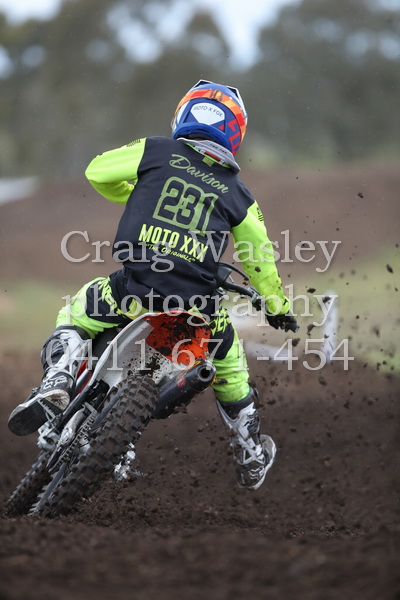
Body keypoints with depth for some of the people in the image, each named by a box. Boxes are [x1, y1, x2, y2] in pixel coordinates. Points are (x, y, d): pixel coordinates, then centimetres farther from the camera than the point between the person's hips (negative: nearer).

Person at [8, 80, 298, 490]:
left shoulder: (155, 153, 6)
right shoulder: (236, 194, 13)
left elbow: (97, 171, 14)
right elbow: (258, 258, 20)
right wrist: (277, 306, 36)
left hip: (133, 288, -2)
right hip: (194, 304, 2)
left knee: (73, 318, 24)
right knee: (229, 363, 28)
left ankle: (55, 386, -4)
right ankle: (251, 458, 40)